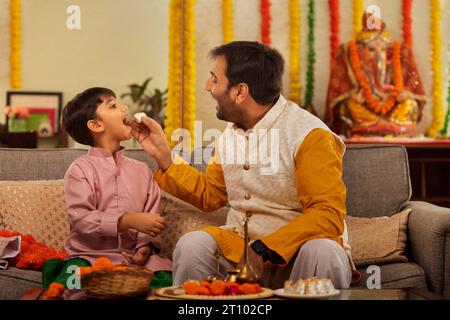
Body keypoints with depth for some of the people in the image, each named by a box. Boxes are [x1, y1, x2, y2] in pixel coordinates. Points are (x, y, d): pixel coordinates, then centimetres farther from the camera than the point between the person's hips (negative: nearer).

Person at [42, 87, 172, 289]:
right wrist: (130, 220, -23)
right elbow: (80, 217, -13)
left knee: (166, 281, -26)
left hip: (133, 257, 4)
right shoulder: (81, 169, 1)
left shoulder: (141, 170, 15)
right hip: (90, 256, -4)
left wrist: (145, 247, -12)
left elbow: (151, 219, 10)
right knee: (68, 286, -35)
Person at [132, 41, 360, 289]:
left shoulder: (310, 135, -14)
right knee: (192, 245, -22)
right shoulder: (231, 133, 11)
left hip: (293, 250, -5)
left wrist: (263, 250, -27)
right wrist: (162, 154, 11)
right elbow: (209, 195, 21)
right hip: (238, 245, 6)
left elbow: (328, 216, -22)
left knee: (323, 254, -37)